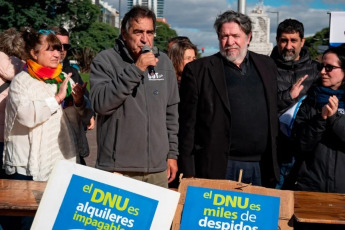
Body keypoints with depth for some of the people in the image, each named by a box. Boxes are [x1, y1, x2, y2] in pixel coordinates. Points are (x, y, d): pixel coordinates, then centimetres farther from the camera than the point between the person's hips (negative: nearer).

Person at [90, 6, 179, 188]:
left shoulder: (163, 62, 10)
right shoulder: (105, 60, -3)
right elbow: (100, 104, -17)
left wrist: (172, 153, 13)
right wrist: (135, 70, -20)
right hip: (117, 168, -4)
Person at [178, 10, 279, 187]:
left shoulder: (266, 66, 11)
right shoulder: (198, 70, -3)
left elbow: (274, 113, 16)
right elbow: (187, 124, -4)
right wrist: (188, 173, -7)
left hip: (262, 169, 4)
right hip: (219, 168, -4)